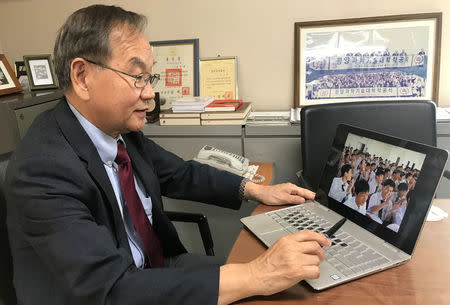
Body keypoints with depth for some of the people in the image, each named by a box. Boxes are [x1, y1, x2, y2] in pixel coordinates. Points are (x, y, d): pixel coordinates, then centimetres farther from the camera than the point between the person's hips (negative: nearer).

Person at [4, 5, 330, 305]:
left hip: (157, 265, 6)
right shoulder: (42, 169, -27)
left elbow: (181, 173, 9)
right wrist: (255, 276, -37)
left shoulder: (122, 127, -6)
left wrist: (258, 191, 0)